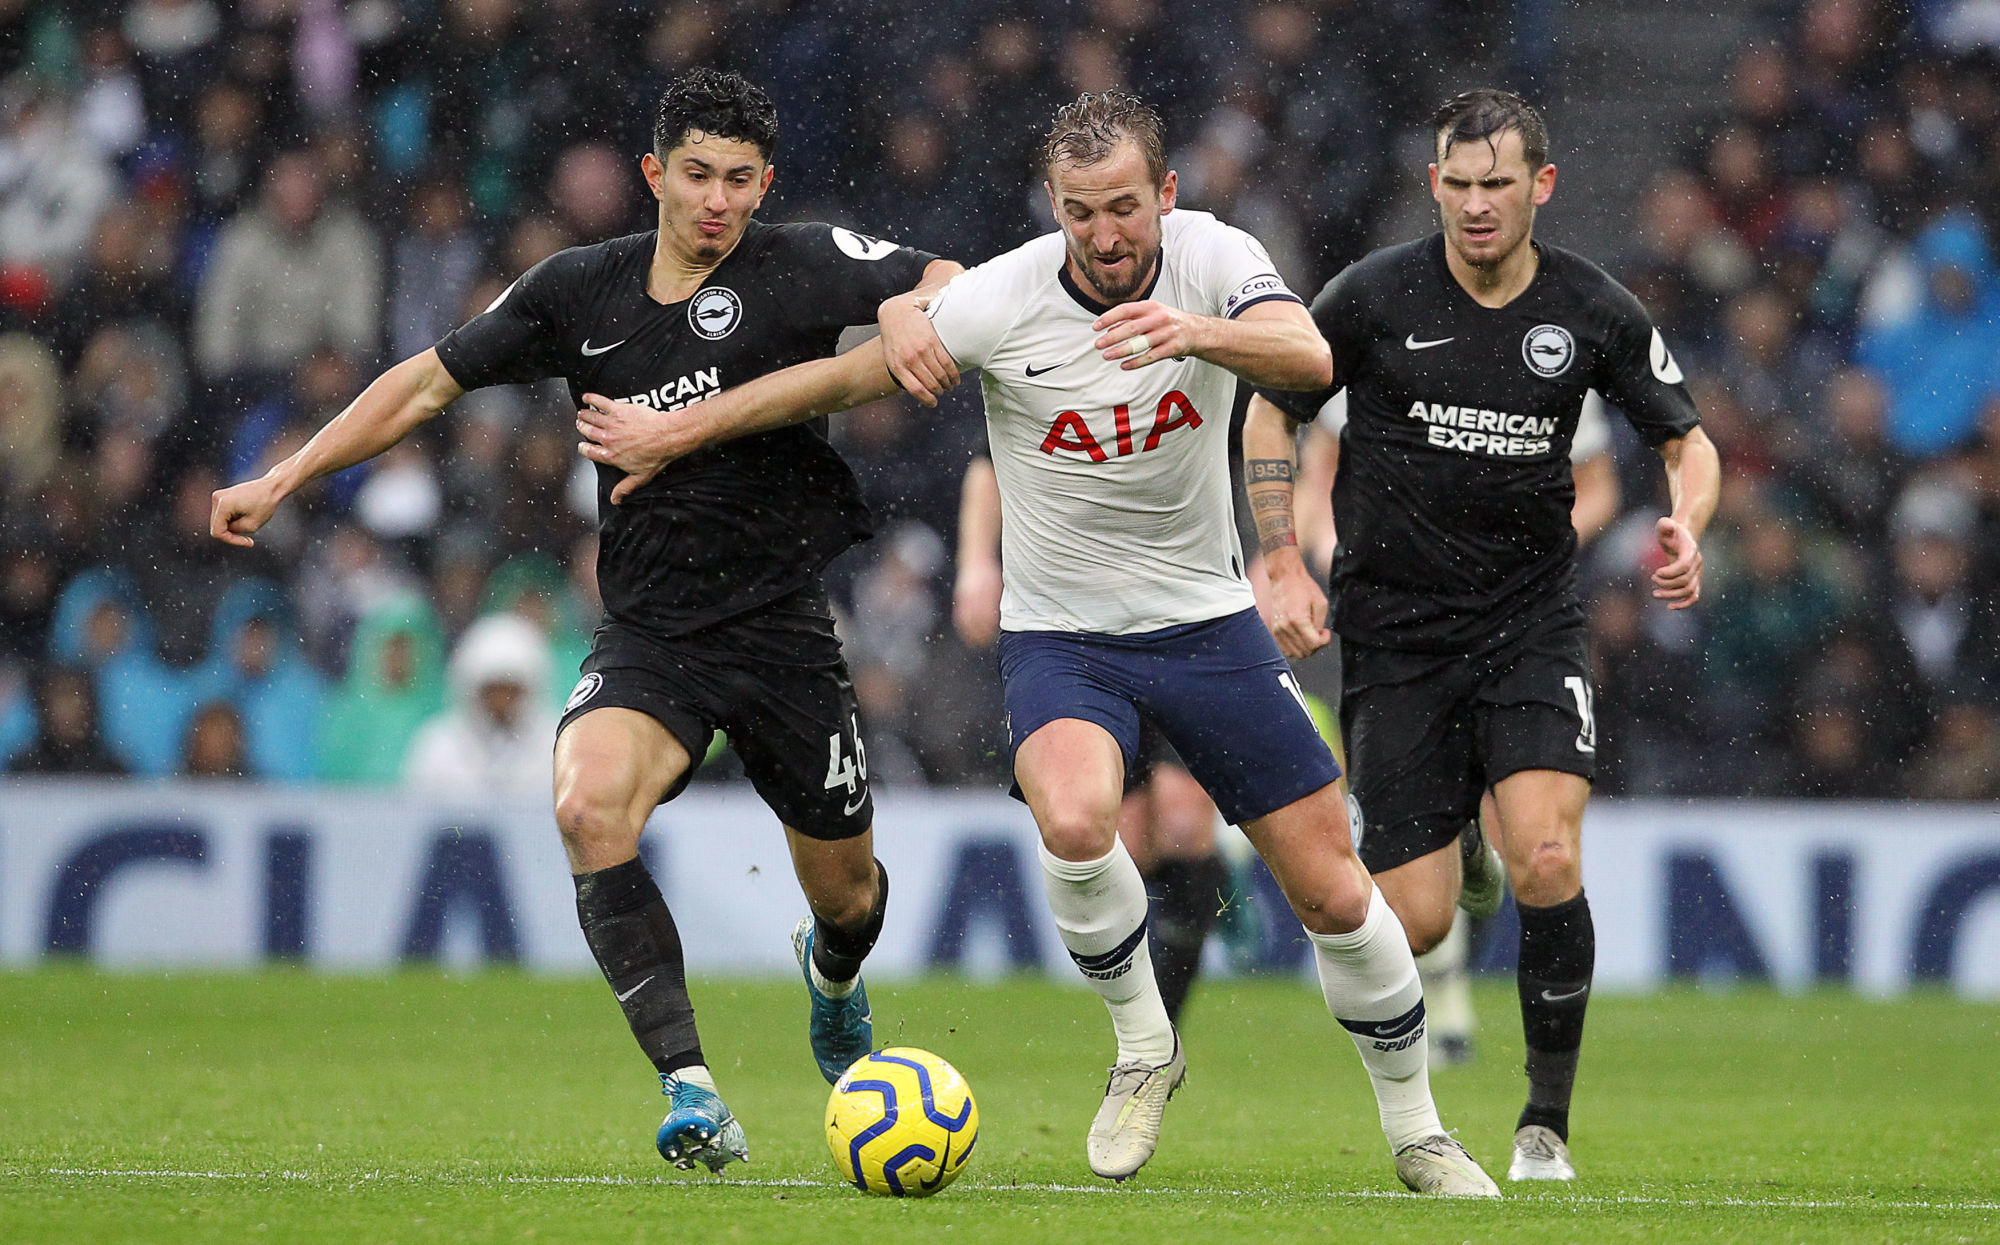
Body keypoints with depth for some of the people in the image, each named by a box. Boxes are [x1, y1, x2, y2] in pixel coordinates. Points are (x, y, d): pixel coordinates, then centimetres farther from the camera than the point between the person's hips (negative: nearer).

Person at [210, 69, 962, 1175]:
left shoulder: (797, 267, -4)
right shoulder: (581, 291, 4)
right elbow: (433, 379, 13)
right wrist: (282, 480, 10)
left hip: (782, 632, -1)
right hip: (646, 634, 1)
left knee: (844, 890, 11)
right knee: (589, 806, -30)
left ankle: (831, 974, 53)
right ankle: (691, 1094, -30)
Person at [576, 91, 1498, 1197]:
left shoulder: (1211, 258, -12)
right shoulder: (999, 300, -15)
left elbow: (1310, 359, -30)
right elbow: (843, 377, -3)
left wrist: (1199, 332, -50)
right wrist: (673, 434, 2)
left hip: (1207, 621, 2)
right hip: (1059, 636, -1)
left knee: (1334, 897, 0)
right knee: (1073, 819, -33)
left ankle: (1416, 1131, 22)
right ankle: (1143, 1044, -6)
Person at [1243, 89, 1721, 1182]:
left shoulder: (1592, 312, -2)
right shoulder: (1375, 295, -7)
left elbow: (1688, 442, 9)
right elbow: (1271, 408, 7)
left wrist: (1685, 529, -13)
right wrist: (1285, 567, -2)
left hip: (1530, 619, 1)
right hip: (1394, 630, -1)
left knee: (1547, 862, -21)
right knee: (1415, 921, -7)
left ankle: (1546, 1123, -4)